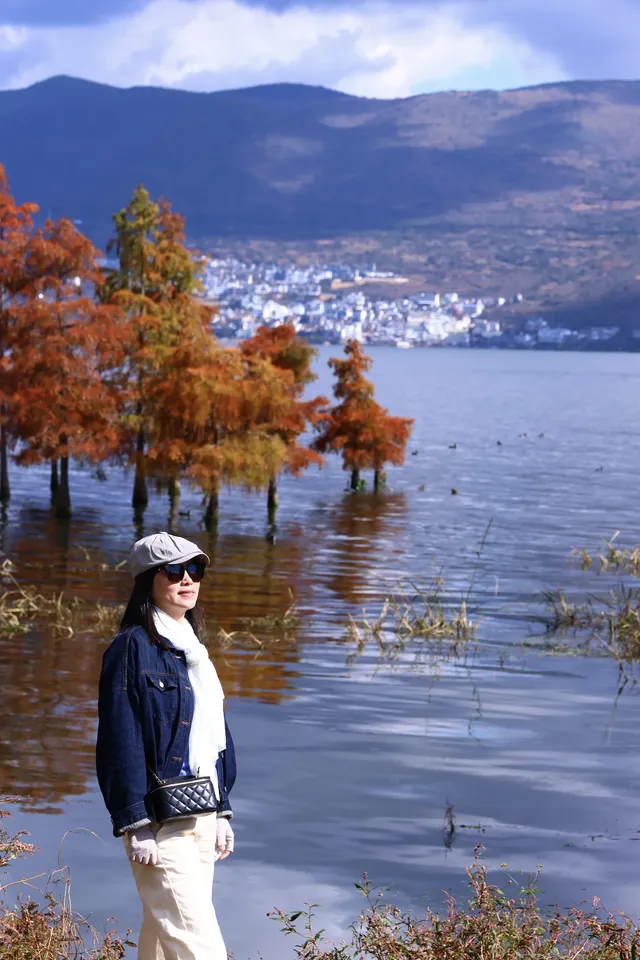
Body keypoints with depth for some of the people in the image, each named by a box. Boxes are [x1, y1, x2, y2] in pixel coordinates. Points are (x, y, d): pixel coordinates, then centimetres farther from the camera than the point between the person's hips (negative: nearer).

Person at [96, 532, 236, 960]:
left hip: (201, 813, 8)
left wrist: (222, 812, 17)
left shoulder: (192, 649, 16)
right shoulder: (132, 648, -9)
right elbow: (122, 742, -13)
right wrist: (136, 825, -17)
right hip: (161, 823, -8)